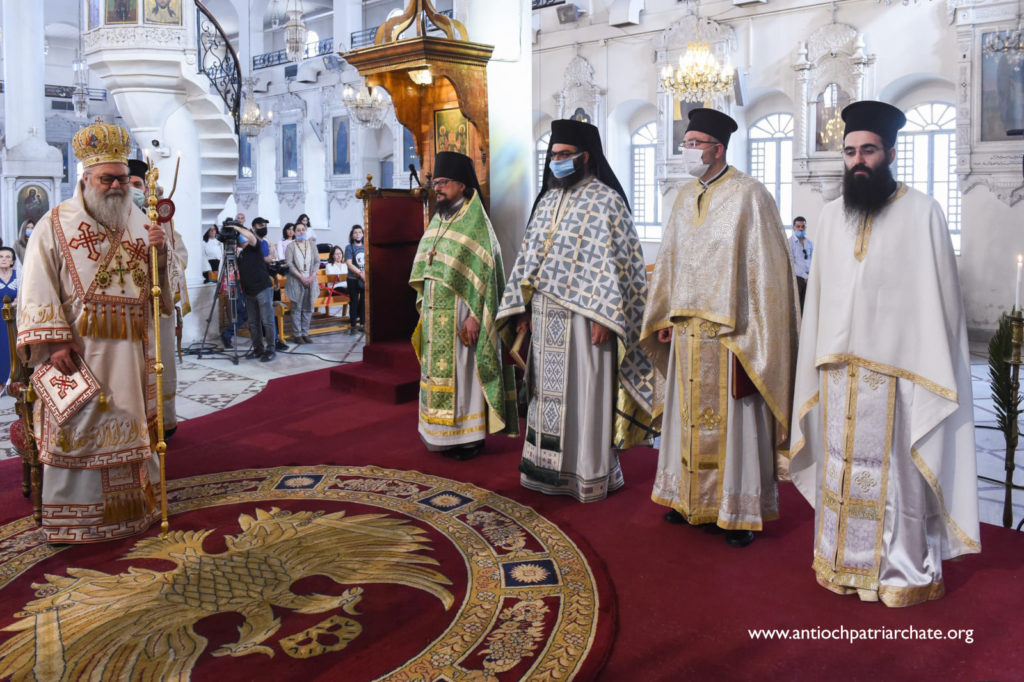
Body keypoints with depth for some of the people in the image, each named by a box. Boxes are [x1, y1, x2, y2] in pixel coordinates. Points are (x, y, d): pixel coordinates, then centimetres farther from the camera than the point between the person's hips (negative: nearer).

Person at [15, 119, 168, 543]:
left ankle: (128, 506, 19)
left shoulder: (137, 223, 13)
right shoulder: (56, 224, 1)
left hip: (129, 349, 4)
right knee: (76, 426, -2)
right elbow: (38, 287, -7)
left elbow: (157, 281, 15)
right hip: (76, 347, -4)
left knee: (127, 424, 9)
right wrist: (55, 341, -18)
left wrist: (161, 250, -6)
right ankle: (70, 519, 8)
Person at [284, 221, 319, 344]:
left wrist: (312, 276, -7)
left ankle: (305, 333, 15)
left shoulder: (312, 244, 8)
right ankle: (297, 334, 6)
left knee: (308, 308, 7)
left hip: (310, 281, 3)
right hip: (296, 281, -3)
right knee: (296, 309, 0)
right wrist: (301, 277, -14)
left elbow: (317, 261, 7)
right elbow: (289, 264, -7)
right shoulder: (291, 246, -1)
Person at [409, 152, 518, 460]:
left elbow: (483, 273, -15)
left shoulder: (476, 222, -9)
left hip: (460, 315, -7)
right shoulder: (438, 220, 13)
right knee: (440, 372, 10)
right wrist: (423, 308, 11)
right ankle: (447, 435, 20)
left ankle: (471, 436, 10)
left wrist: (473, 316, -20)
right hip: (436, 315, 7)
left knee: (462, 373, -1)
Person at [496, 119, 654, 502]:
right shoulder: (547, 201, 15)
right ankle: (550, 468, 22)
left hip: (583, 316, -7)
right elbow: (530, 256, 16)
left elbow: (613, 263, -12)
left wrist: (603, 317, -19)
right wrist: (522, 308, 10)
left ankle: (591, 473, 11)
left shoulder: (605, 201, -6)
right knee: (549, 391, 11)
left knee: (585, 393, -1)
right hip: (546, 316, 7)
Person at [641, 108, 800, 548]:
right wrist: (665, 317, 13)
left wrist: (751, 330, -16)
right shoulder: (684, 198, 13)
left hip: (729, 330, -7)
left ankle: (740, 510, 13)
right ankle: (693, 499, 27)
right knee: (690, 414, 13)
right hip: (687, 328, 7)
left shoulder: (748, 195, -9)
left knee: (732, 418, 1)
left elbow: (764, 265, -12)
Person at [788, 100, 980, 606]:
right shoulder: (832, 214, 11)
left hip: (895, 369, -4)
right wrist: (819, 359, 10)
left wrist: (933, 372, -9)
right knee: (841, 468, 11)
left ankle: (904, 570, 18)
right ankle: (843, 562, 25)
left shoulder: (921, 213, -3)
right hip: (837, 368, 5)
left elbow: (938, 297, -4)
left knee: (893, 472, 2)